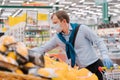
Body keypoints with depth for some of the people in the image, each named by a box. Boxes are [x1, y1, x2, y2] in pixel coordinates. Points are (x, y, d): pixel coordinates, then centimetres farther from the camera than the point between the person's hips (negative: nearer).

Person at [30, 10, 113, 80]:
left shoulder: (81, 29, -12)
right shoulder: (57, 37, 2)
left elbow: (99, 41, -8)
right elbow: (43, 48, 7)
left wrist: (105, 56, -21)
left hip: (95, 65, -5)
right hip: (82, 69, 5)